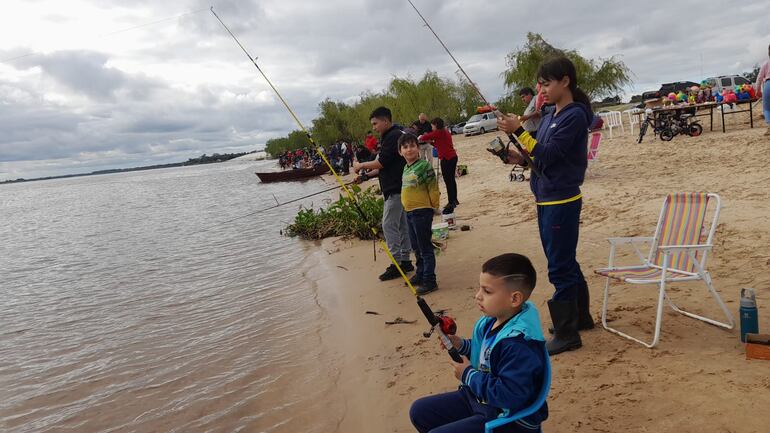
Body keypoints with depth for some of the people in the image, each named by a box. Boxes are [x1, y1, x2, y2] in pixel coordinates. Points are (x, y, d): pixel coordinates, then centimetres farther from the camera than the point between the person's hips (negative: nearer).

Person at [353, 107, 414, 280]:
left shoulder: (393, 136, -15)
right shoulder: (390, 136, 17)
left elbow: (382, 162, -19)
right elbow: (385, 165, 20)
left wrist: (362, 165, -5)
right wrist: (368, 173, 9)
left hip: (395, 189, -10)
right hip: (395, 188, 10)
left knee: (389, 225, -9)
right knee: (401, 225, 12)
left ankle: (396, 264, -5)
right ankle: (405, 261, 18)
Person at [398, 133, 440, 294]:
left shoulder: (424, 166, -16)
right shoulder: (405, 168, 9)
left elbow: (433, 188, -14)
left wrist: (433, 205, -8)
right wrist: (407, 207, 16)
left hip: (422, 211, -8)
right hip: (409, 212, 8)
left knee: (425, 248, -2)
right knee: (416, 248, 19)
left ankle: (429, 280, 5)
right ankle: (420, 274, 34)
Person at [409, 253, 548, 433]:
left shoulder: (520, 345, -31)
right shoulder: (492, 320, -3)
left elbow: (508, 395, -32)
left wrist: (468, 375, -21)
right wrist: (461, 345, -2)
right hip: (478, 399, 9)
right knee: (419, 411, 13)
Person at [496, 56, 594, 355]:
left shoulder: (575, 115, -14)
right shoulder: (550, 116, 12)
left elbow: (549, 154, -21)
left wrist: (518, 131, -22)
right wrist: (520, 159, 0)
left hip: (561, 202, -9)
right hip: (546, 200, 9)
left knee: (560, 268, -3)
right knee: (565, 263, 19)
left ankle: (567, 334, 7)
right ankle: (580, 317, 35)